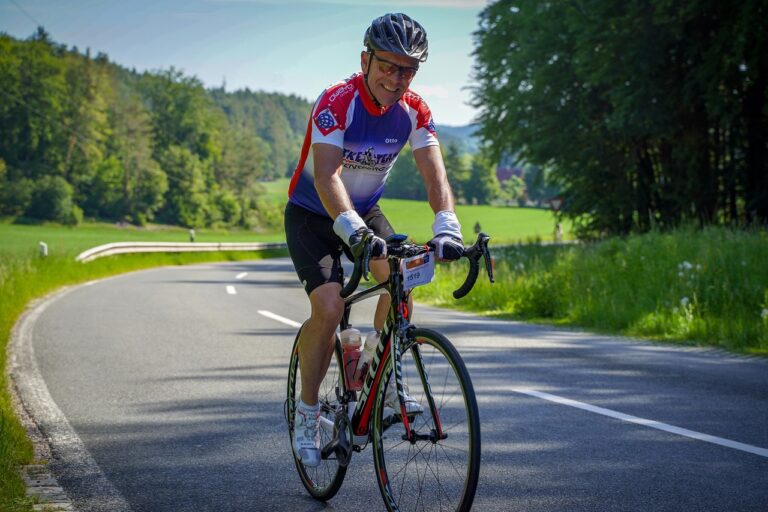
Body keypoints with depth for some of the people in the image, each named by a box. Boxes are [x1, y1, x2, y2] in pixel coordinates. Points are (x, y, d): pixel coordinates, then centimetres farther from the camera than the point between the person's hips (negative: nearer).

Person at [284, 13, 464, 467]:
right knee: (329, 307, -21)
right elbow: (326, 176, -40)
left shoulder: (414, 110, -14)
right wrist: (353, 231, -56)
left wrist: (447, 229, -40)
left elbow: (435, 174, -22)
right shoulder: (337, 102, -29)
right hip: (312, 214, -5)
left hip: (366, 210, 5)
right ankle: (307, 413, -5)